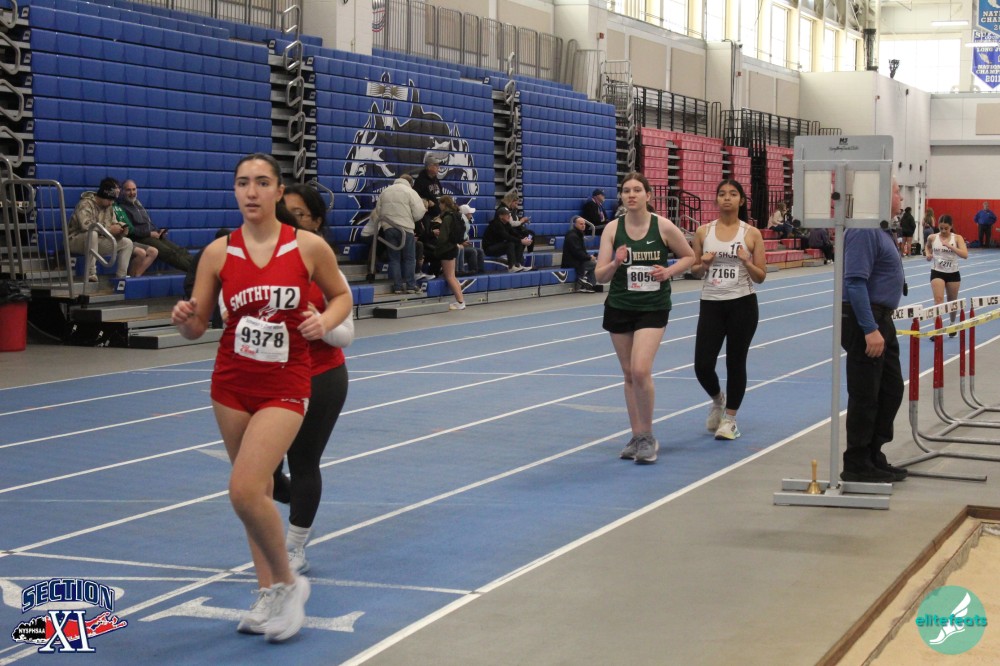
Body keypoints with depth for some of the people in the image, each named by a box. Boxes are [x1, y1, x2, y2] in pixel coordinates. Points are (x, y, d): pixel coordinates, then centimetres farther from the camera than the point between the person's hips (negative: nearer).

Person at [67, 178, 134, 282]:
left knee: (127, 243, -4)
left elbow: (114, 224, 8)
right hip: (76, 241, -8)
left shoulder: (109, 208, 9)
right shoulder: (85, 204, -17)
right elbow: (86, 225, -32)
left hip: (96, 242, 8)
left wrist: (120, 230, -18)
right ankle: (91, 275, -41)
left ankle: (121, 277, -10)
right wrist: (109, 230, -28)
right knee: (92, 233, -41)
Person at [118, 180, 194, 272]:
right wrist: (149, 233, -12)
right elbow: (130, 230, -11)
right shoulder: (122, 208, -3)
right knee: (169, 252, -26)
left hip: (153, 235, 8)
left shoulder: (138, 203, 22)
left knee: (180, 250, -12)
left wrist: (158, 231, 9)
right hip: (140, 239, -8)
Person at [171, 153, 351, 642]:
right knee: (255, 491, 11)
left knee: (244, 490, -17)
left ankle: (287, 583, 5)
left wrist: (325, 321, -12)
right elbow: (197, 328, 3)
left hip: (284, 387, -3)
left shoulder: (309, 247, -7)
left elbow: (341, 295, 9)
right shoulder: (218, 252, -2)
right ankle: (268, 592, 27)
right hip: (231, 384, 4)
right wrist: (185, 318, -20)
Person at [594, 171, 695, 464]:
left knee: (640, 371, -17)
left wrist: (668, 271, -11)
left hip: (653, 308, -3)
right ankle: (637, 437, 22)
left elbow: (688, 257, 6)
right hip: (619, 308, 3)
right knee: (629, 374, 10)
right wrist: (615, 263, -24)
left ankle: (648, 437, 0)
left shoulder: (663, 226, -7)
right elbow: (600, 275, -4)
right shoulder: (612, 228, -3)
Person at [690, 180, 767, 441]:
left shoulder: (751, 234, -1)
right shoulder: (703, 232, 4)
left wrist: (746, 261, -17)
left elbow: (761, 277, 1)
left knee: (736, 362, 4)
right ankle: (717, 399, 30)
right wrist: (703, 265, -10)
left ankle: (730, 418, 20)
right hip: (711, 303, 2)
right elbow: (694, 270, 11)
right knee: (702, 365, -3)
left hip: (742, 304, -2)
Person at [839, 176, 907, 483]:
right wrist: (870, 329, -27)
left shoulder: (879, 230, 15)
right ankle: (857, 466, 5)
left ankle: (873, 456, 25)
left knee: (891, 390, 15)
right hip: (865, 320, -11)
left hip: (880, 320, 11)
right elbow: (855, 282, -24)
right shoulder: (864, 231, -18)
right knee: (865, 396, -3)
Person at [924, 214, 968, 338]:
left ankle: (952, 324, 40)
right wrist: (928, 253, -1)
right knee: (938, 299, -16)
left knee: (952, 301, 15)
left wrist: (950, 246, -30)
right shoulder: (933, 238, -3)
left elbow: (965, 255, -21)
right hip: (937, 273, 0)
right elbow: (927, 246, 21)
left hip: (953, 274, 0)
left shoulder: (957, 238, -8)